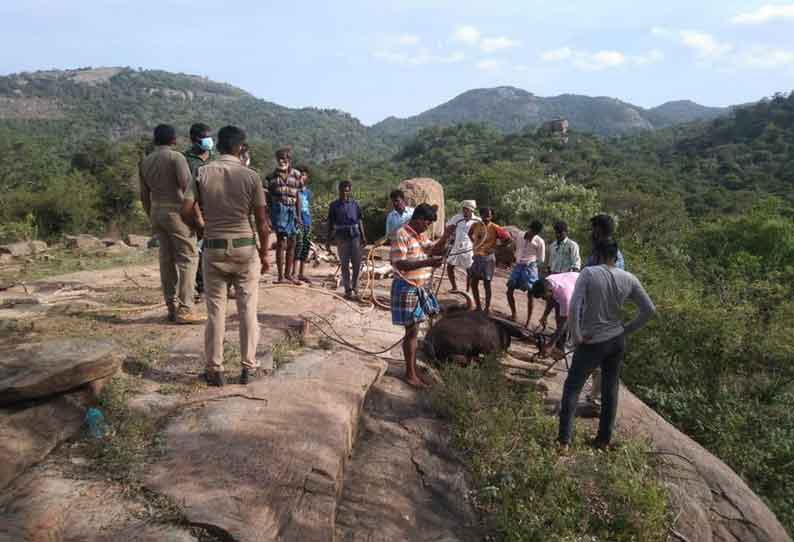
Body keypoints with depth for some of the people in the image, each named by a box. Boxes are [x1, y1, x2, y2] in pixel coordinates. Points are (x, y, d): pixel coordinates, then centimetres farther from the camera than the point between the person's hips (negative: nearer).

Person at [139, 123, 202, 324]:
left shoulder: (145, 162, 12)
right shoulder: (176, 157, -8)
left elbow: (144, 195, 16)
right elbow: (187, 187, -16)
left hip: (157, 211, 7)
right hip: (177, 211, -7)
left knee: (167, 259, 9)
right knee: (187, 258, -4)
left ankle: (171, 307, 12)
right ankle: (184, 309, -9)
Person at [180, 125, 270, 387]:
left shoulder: (202, 173, -1)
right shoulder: (250, 176, -5)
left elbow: (186, 210, -7)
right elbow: (261, 221, -5)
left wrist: (201, 223, 15)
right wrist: (264, 253, 7)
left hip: (213, 248, 1)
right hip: (244, 248, -1)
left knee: (215, 310, 8)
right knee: (248, 309, 8)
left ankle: (214, 370, 14)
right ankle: (248, 367, 15)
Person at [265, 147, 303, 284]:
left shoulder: (296, 174, 9)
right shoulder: (272, 176, 2)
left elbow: (297, 196, 10)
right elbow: (268, 196, 5)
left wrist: (298, 215, 6)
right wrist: (269, 215, 0)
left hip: (292, 210, 4)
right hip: (279, 209, -4)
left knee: (291, 243, 9)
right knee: (281, 242, -9)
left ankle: (288, 274, 20)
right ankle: (281, 276, -7)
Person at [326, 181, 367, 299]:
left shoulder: (355, 204, 6)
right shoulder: (334, 205, 3)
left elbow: (359, 221, 9)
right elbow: (331, 224, 5)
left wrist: (363, 237, 4)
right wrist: (328, 241, 3)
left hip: (355, 236, 1)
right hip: (341, 237, -1)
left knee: (357, 263, 1)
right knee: (344, 264, 4)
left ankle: (355, 288, 15)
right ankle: (348, 290, 11)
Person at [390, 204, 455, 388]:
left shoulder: (421, 235, 11)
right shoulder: (401, 235, -16)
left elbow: (435, 250, 12)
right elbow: (399, 264, -24)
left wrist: (445, 237, -6)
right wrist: (427, 262, -31)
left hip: (419, 288, 9)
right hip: (406, 289, -9)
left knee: (414, 329, 15)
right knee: (412, 331, -2)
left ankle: (413, 368, 26)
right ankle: (410, 374, 8)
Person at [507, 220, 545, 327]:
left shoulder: (539, 242, -9)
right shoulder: (520, 236, 3)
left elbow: (541, 259, -1)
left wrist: (530, 262, 0)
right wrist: (517, 259, 8)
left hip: (530, 268, -5)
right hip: (518, 266, 5)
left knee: (530, 295, -1)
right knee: (509, 291, 4)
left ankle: (528, 322, 5)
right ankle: (513, 315, 22)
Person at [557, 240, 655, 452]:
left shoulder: (589, 273, -16)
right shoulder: (628, 279, -2)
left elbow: (574, 308, -24)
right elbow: (649, 309, 2)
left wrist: (576, 336, -14)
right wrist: (627, 329, 8)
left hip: (592, 342, -4)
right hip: (617, 341, 5)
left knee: (572, 388, 7)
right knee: (610, 390, 17)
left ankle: (564, 441, 2)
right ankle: (604, 440, 27)